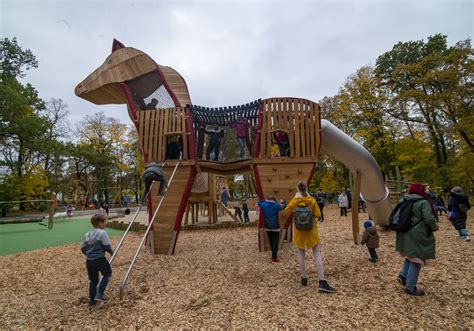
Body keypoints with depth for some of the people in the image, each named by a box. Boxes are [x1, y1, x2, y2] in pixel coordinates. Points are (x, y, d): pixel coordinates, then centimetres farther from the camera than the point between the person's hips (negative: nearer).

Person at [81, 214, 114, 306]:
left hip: (89, 261, 7)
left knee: (93, 280, 18)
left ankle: (92, 300, 25)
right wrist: (111, 252, 3)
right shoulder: (102, 233, -14)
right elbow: (107, 247, -17)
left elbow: (83, 249, 12)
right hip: (99, 259, -6)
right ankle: (99, 294, 7)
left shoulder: (87, 234, 8)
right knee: (107, 273, 16)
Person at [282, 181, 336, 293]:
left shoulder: (294, 201, -6)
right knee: (317, 255, 0)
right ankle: (322, 282, -7)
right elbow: (318, 214, -5)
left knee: (301, 254, 14)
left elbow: (285, 213, 2)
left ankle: (304, 278, 20)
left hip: (299, 230, 1)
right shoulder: (312, 200, -6)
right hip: (311, 229, 0)